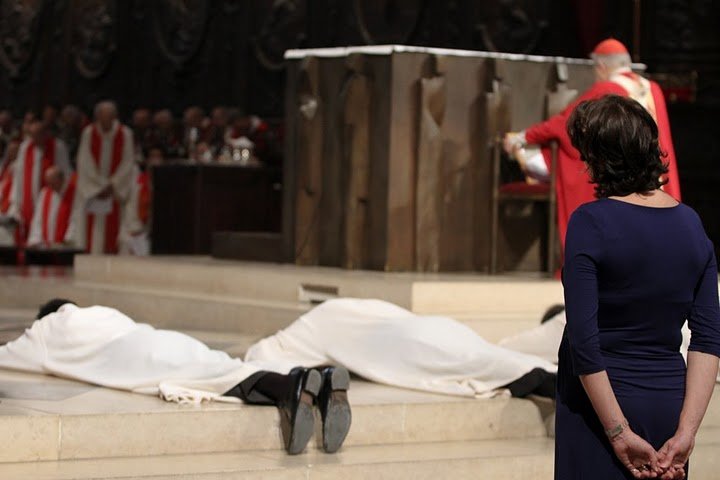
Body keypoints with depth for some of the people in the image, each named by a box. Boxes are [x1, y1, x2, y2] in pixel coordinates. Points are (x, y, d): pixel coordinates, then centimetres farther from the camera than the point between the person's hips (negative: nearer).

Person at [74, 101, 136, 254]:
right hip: (91, 189, 0)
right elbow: (85, 163, -5)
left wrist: (112, 186, -11)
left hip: (116, 188, 0)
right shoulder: (88, 133, -5)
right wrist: (98, 187, -10)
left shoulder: (125, 134, -5)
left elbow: (127, 163, -4)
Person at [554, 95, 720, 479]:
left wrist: (619, 433, -14)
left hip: (599, 403, -5)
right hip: (669, 401, 5)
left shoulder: (591, 222, -13)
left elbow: (583, 339, -17)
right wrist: (686, 432, -3)